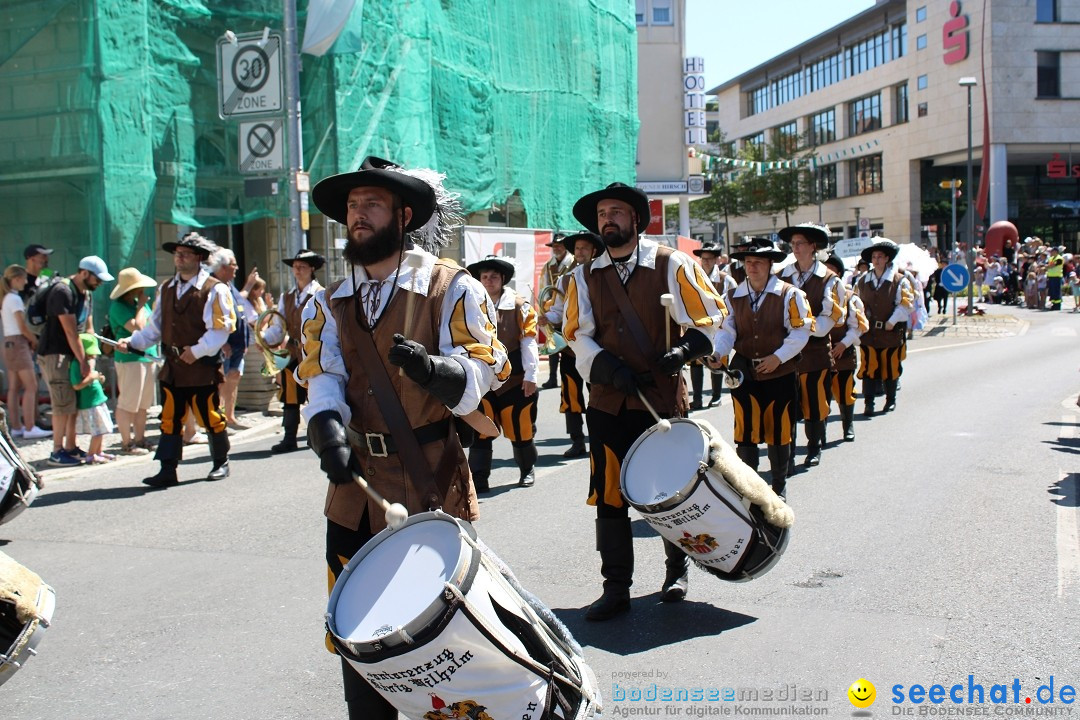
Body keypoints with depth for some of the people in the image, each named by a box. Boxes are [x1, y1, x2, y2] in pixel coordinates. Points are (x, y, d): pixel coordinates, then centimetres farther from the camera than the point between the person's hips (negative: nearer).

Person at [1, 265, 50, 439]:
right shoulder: (15, 299, -12)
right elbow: (23, 328, -15)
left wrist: (30, 341, 9)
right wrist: (35, 341, -1)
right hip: (18, 343, -10)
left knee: (14, 388, 9)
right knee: (31, 387, -10)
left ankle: (16, 427, 12)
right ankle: (29, 428, -13)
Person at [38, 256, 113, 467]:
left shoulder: (87, 294, 12)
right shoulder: (63, 291, -17)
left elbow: (88, 328, 14)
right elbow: (71, 332, -19)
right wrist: (83, 362, -17)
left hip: (72, 354, 9)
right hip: (54, 353, -9)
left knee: (75, 403, 8)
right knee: (64, 404, -10)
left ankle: (71, 448, 15)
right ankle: (57, 452, -4)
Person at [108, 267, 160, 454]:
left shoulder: (140, 303, 14)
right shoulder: (118, 307, -12)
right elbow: (137, 328, -23)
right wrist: (141, 306, -12)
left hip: (149, 358, 9)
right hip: (130, 359, -9)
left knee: (143, 404, 14)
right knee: (128, 404, -3)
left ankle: (140, 439, 22)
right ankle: (127, 443, 2)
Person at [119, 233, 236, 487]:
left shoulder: (214, 290, -6)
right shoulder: (166, 289, 15)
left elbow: (222, 328, -13)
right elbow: (155, 327, 15)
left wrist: (198, 351, -19)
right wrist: (132, 342, 2)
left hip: (203, 368, -6)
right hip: (172, 368, 6)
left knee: (211, 418, 4)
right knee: (170, 419, 4)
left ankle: (221, 464, 21)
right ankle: (167, 470, 6)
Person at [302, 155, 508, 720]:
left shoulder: (452, 288, -2)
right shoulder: (331, 303, 13)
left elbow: (481, 371, -11)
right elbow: (321, 377, 2)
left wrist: (431, 367, -33)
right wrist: (327, 429, -19)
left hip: (430, 485, -4)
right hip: (356, 486, 4)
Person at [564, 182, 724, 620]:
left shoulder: (671, 265, 0)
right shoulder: (585, 277, 8)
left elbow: (709, 318, 0)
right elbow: (579, 336, 3)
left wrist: (685, 350, -18)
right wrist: (608, 367, -14)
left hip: (663, 398, -2)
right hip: (608, 403, 2)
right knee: (609, 497, 1)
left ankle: (677, 570, 32)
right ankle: (616, 589, 10)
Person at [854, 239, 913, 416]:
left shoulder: (899, 281, -3)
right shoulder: (863, 281, 10)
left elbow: (906, 303, -8)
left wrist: (892, 321, -14)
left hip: (891, 332, -2)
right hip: (868, 332, 2)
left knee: (890, 367, 7)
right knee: (869, 367, -2)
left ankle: (891, 400, 23)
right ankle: (868, 403, -2)